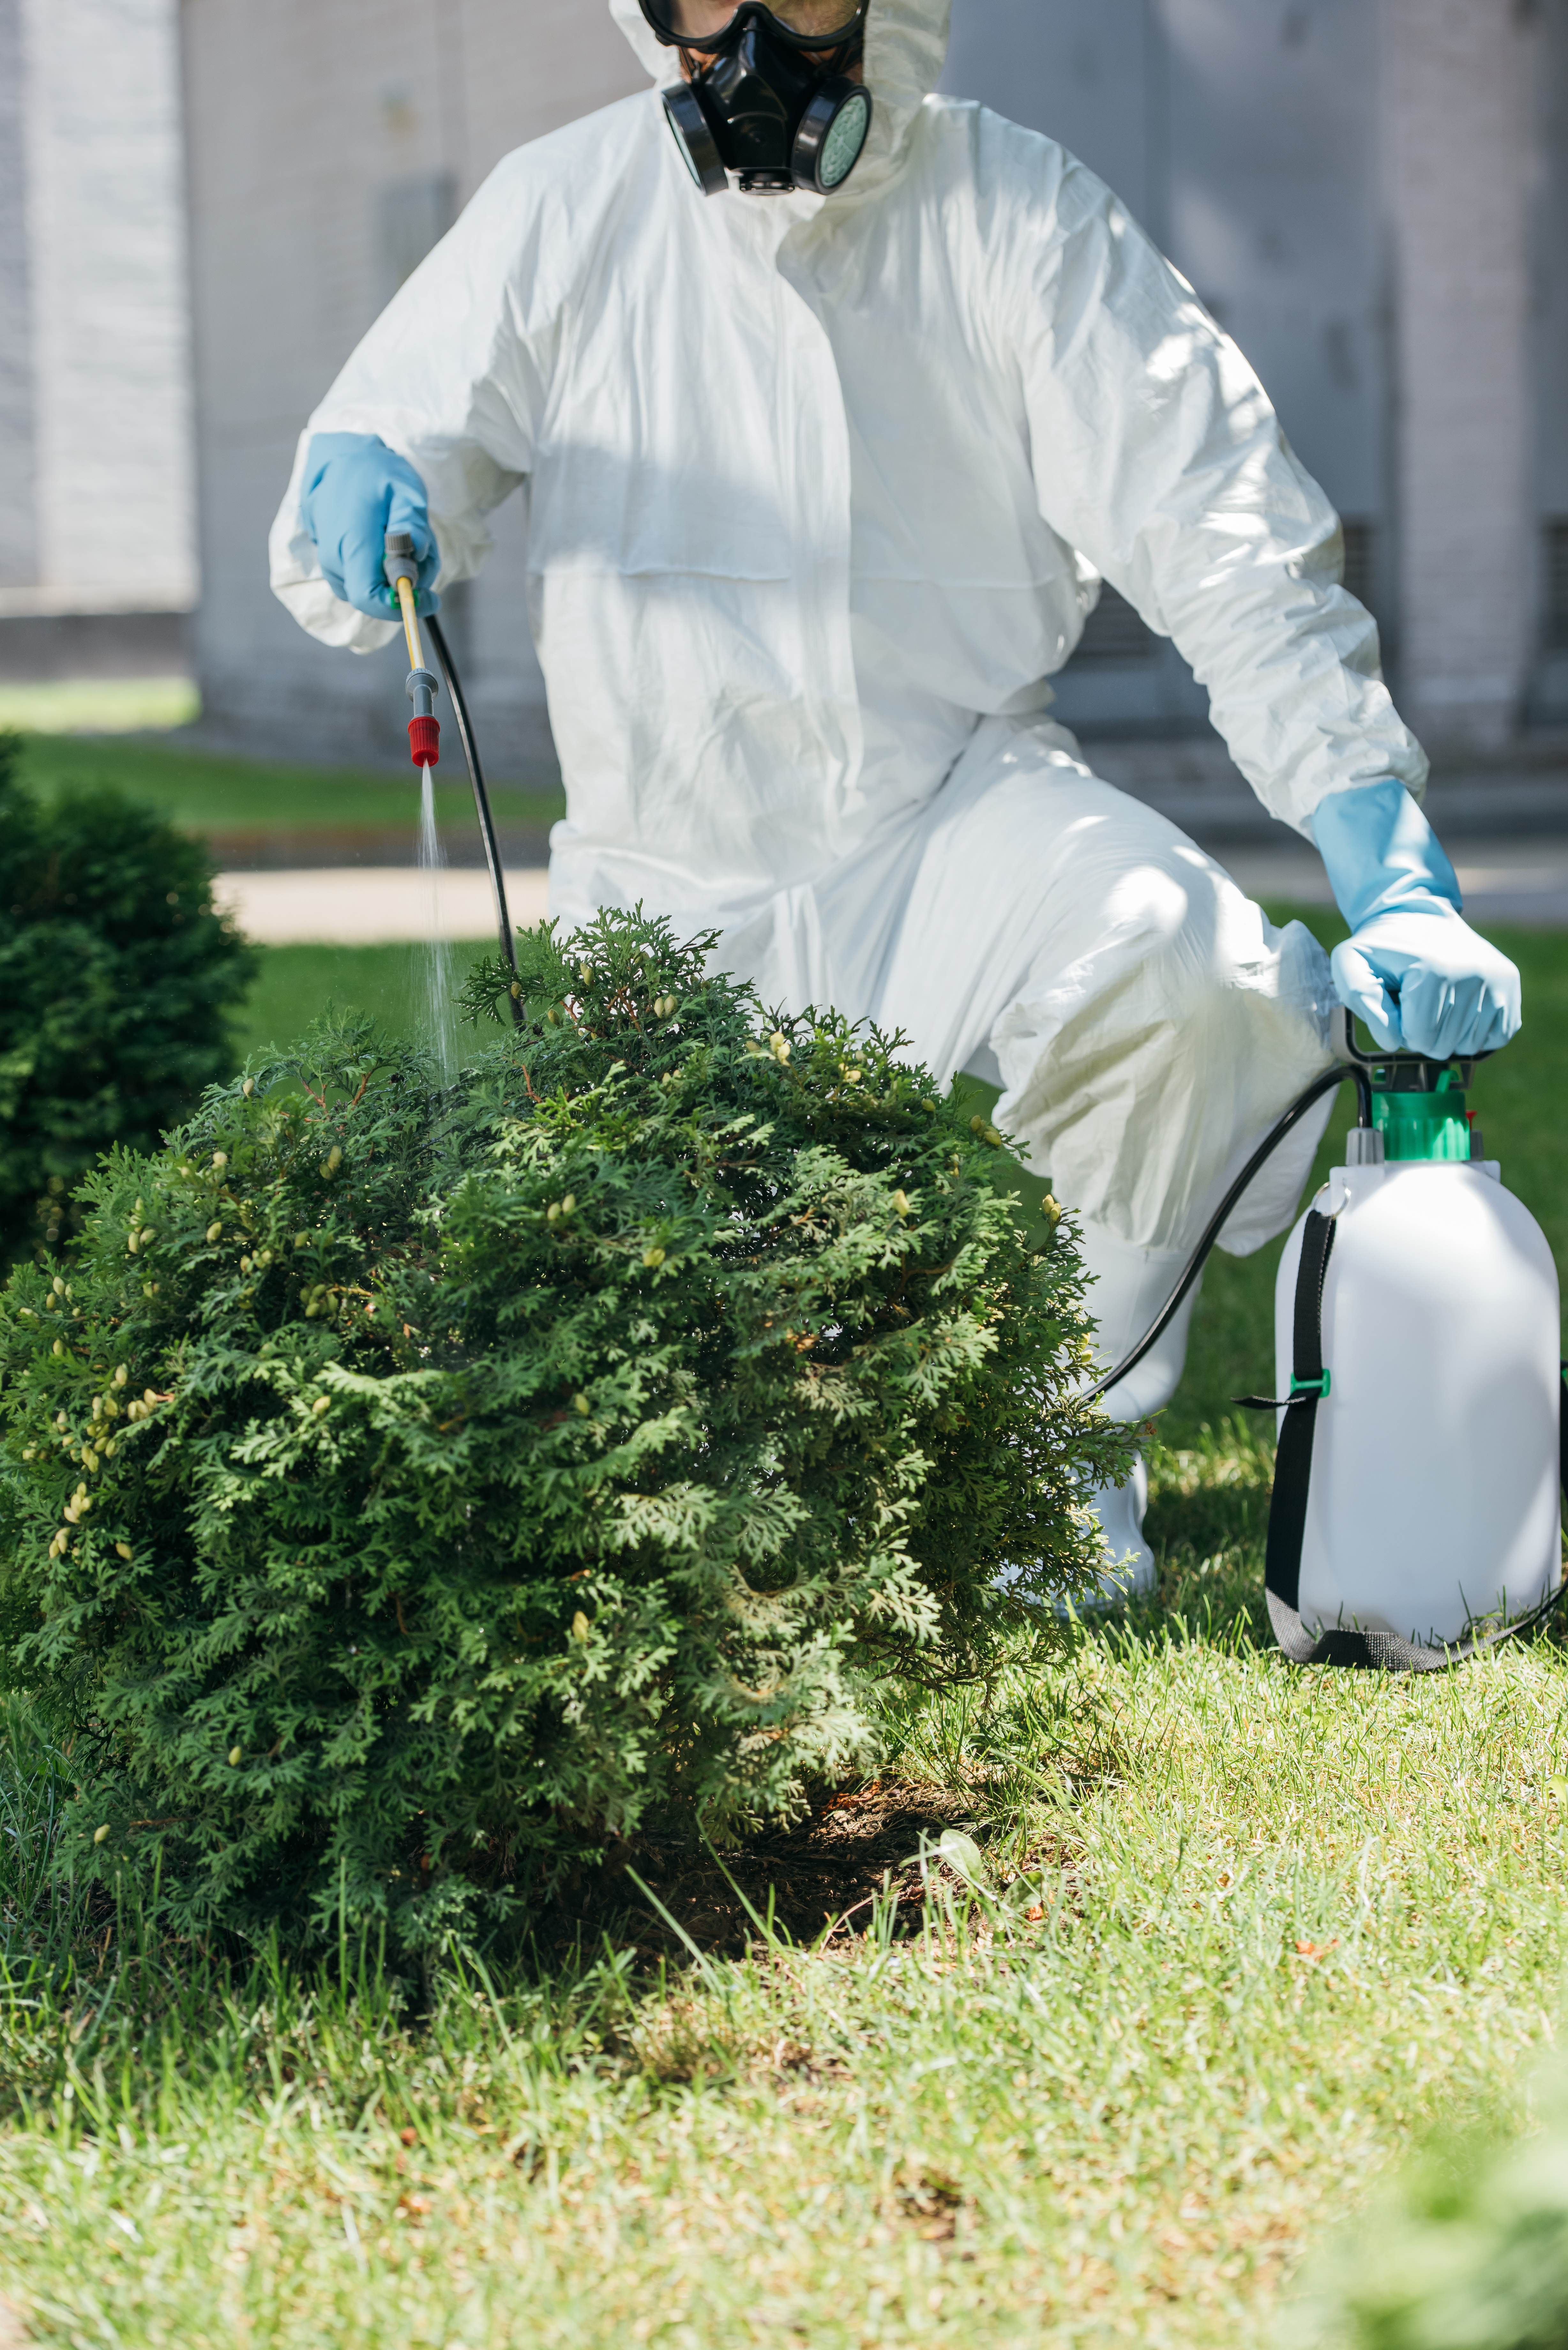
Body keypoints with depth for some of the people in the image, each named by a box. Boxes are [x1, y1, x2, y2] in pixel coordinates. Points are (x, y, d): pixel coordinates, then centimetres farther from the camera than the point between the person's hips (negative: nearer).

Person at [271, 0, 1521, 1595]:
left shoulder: (1021, 221, -9)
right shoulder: (562, 212, -6)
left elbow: (1233, 551, -12)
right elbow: (335, 567, 0)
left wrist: (1401, 887, -23)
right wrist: (359, 498, -26)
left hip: (956, 814, -1)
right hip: (674, 894, 1)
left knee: (1192, 975, -34)